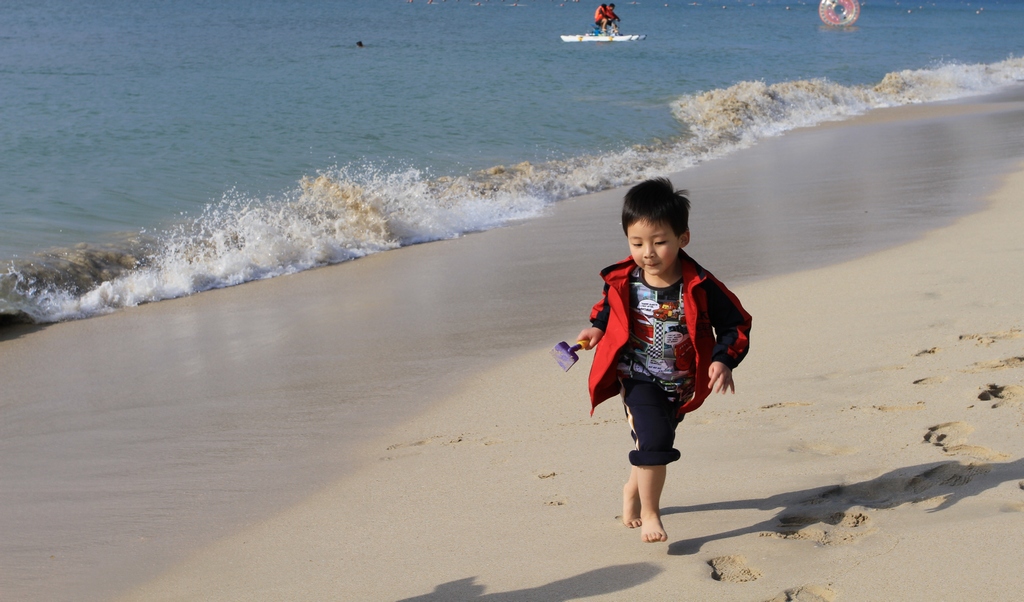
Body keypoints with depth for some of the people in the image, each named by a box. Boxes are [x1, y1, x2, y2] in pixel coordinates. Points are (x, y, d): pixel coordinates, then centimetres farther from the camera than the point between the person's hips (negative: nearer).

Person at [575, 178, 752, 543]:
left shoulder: (699, 287, -18)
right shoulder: (622, 281, -12)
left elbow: (734, 325, -8)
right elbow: (609, 308, 12)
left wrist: (723, 361, -21)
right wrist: (597, 328, -4)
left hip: (679, 384, 2)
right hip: (637, 377, -2)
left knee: (654, 441, 21)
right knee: (655, 438, -20)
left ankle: (633, 490, 50)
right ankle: (650, 512, -3)